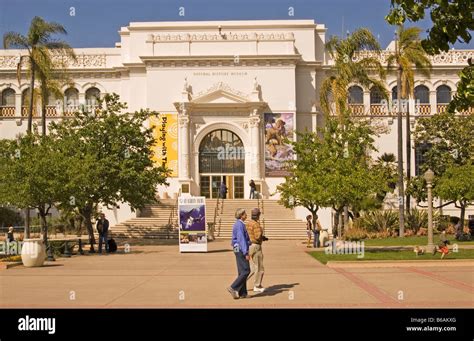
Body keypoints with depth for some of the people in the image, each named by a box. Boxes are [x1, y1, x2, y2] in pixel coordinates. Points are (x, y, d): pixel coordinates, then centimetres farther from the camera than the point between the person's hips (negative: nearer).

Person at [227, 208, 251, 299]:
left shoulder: (239, 224, 16)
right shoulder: (239, 225, -16)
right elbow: (241, 240, -22)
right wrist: (246, 253, -24)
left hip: (239, 250, 10)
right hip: (241, 250, -10)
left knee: (242, 271, 10)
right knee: (246, 271, -9)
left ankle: (242, 293, 11)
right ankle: (233, 288, -9)